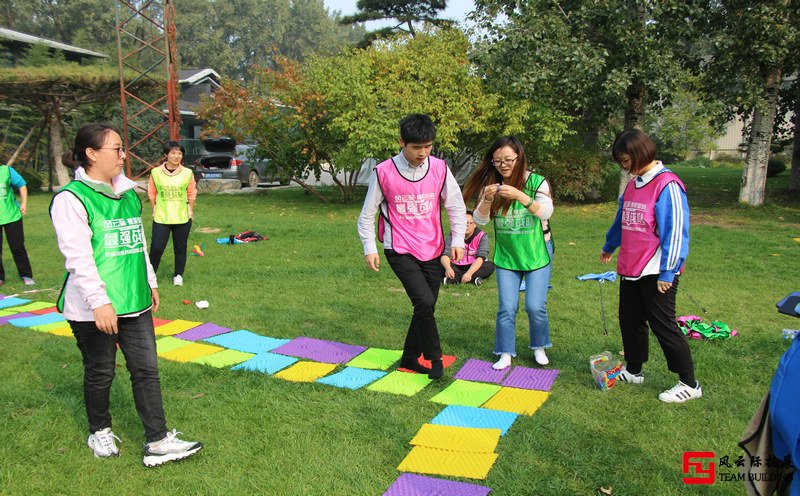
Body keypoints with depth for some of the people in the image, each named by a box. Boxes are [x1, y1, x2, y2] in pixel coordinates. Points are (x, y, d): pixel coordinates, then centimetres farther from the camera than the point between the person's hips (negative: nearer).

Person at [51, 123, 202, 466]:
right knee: (100, 373, 10)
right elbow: (77, 256, -19)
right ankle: (99, 432, 34)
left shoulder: (127, 193, 11)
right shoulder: (72, 198, -13)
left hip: (135, 301, 7)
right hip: (93, 309, -7)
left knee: (146, 369, 4)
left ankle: (158, 442, 9)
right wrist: (99, 301, -23)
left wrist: (150, 282, 20)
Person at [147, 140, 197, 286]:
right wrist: (155, 210, 3)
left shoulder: (187, 173, -1)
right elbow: (152, 193, 5)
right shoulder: (156, 172, -2)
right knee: (156, 247, -5)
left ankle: (178, 275, 25)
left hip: (182, 218, 1)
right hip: (161, 218, -1)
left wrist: (190, 211, 5)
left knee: (180, 248, 10)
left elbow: (191, 194, 6)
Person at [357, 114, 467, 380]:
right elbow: (367, 214, 0)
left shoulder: (439, 168, -3)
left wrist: (458, 240, 2)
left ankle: (410, 358, 29)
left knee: (426, 307, 9)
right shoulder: (383, 172, -10)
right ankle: (434, 358, 2)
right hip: (400, 250, -4)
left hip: (431, 250, 4)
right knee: (424, 301, -19)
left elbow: (456, 205, 8)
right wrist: (370, 249, -6)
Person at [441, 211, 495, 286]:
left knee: (490, 266, -29)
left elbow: (481, 257, -25)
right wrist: (448, 268, -44)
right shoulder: (453, 235, -9)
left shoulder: (481, 236, -12)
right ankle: (473, 279, -31)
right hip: (457, 267, 1)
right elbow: (445, 254, -21)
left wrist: (469, 273, -42)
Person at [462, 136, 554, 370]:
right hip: (506, 256, 2)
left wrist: (520, 196, -37)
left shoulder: (536, 181, -11)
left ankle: (539, 347, 22)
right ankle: (506, 354, 16)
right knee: (506, 308, 1)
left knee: (535, 306, -3)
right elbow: (480, 220, -8)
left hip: (537, 254, -2)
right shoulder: (491, 185, -4)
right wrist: (487, 199, -28)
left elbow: (546, 212, -23)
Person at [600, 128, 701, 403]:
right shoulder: (633, 184, 10)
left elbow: (675, 231, -17)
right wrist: (609, 247, 37)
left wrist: (667, 272, -17)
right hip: (630, 269, 8)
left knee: (662, 325, -2)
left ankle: (689, 384, 12)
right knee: (629, 320, 15)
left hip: (656, 273, -8)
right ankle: (633, 371, 33)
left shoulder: (667, 185, -15)